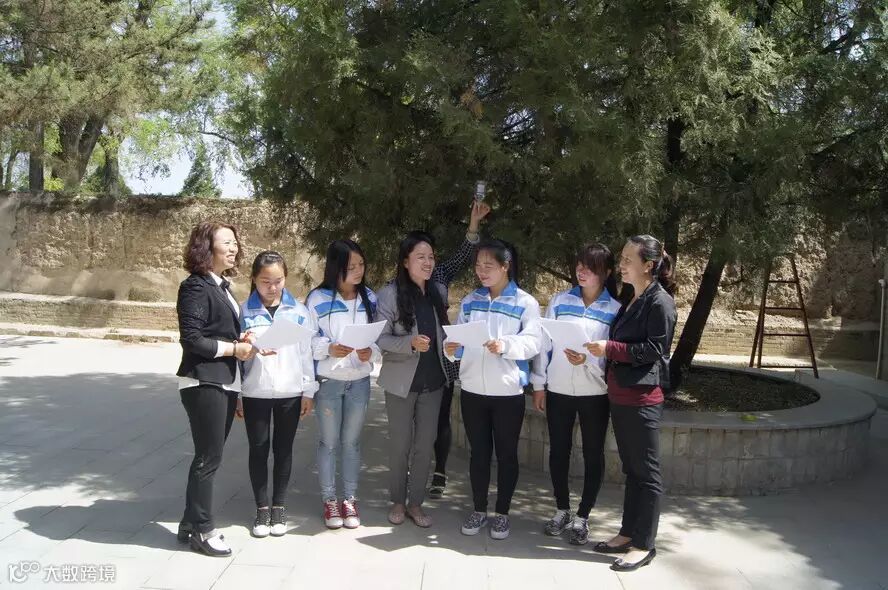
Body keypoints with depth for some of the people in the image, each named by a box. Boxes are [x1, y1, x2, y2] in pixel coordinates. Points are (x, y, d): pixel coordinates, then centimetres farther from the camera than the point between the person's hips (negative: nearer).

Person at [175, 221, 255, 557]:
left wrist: (242, 344, 1)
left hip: (224, 383, 9)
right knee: (209, 458, -1)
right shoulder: (196, 287, -12)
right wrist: (234, 348, -16)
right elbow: (191, 339, -19)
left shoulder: (221, 286, 15)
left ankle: (191, 523, 26)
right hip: (204, 384, -9)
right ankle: (202, 530, 11)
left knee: (208, 456, 14)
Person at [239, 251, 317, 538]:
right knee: (258, 450, 6)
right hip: (255, 393, 0)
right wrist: (235, 395, 2)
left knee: (283, 449, 9)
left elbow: (306, 352, 3)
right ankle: (262, 507, 19)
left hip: (290, 392, 0)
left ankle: (279, 506, 21)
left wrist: (309, 390, 2)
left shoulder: (298, 310, 1)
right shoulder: (245, 311, 0)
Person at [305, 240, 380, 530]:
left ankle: (350, 500, 24)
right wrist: (328, 349, -24)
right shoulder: (318, 298, -10)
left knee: (352, 442, 12)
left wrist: (371, 352, -14)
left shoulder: (370, 298, 2)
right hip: (328, 381, -3)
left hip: (360, 381, 3)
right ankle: (329, 501, 22)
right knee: (328, 442, 9)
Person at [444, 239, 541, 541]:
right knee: (478, 451, 13)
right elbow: (458, 337, 8)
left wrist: (505, 345, -32)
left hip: (508, 392, -3)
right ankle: (479, 509, 27)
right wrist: (451, 348, -15)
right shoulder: (470, 301, 8)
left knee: (506, 453, 9)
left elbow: (533, 343, -15)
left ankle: (502, 513, 23)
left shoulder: (525, 303, -5)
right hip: (472, 390, 4)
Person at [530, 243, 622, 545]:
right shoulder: (560, 300, 2)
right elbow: (544, 343, 4)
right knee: (558, 451, 11)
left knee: (593, 454, 7)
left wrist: (587, 359, -24)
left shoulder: (615, 309, -4)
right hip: (558, 389, 2)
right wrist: (539, 384, 2)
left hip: (595, 393, -2)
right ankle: (562, 510, 28)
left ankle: (582, 517, 22)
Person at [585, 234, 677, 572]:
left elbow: (655, 350, -16)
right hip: (619, 394, 9)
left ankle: (644, 545, 9)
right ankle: (629, 533, 25)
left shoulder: (660, 302, -11)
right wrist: (600, 352, 8)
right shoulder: (630, 300, 16)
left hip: (643, 396, -9)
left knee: (646, 471, 1)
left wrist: (610, 349, -18)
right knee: (630, 468, 15)